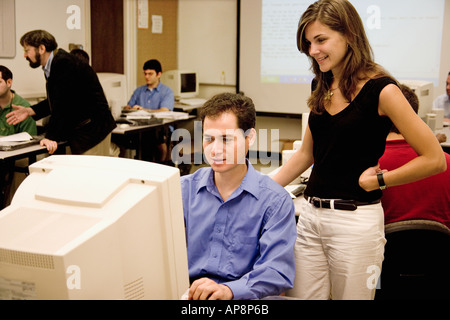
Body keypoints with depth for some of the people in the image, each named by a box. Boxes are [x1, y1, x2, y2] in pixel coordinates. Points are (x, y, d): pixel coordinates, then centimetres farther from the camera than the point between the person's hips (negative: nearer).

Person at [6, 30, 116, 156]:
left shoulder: (64, 63, -19)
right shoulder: (54, 64, 13)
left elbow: (63, 102, -24)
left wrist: (51, 137, -25)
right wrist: (30, 111, 11)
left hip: (92, 130, -10)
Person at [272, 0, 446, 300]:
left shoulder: (381, 89, -11)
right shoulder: (321, 88, 9)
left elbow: (434, 159, -10)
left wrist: (377, 181, -7)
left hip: (356, 219, -6)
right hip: (310, 216, 6)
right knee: (300, 296, 10)